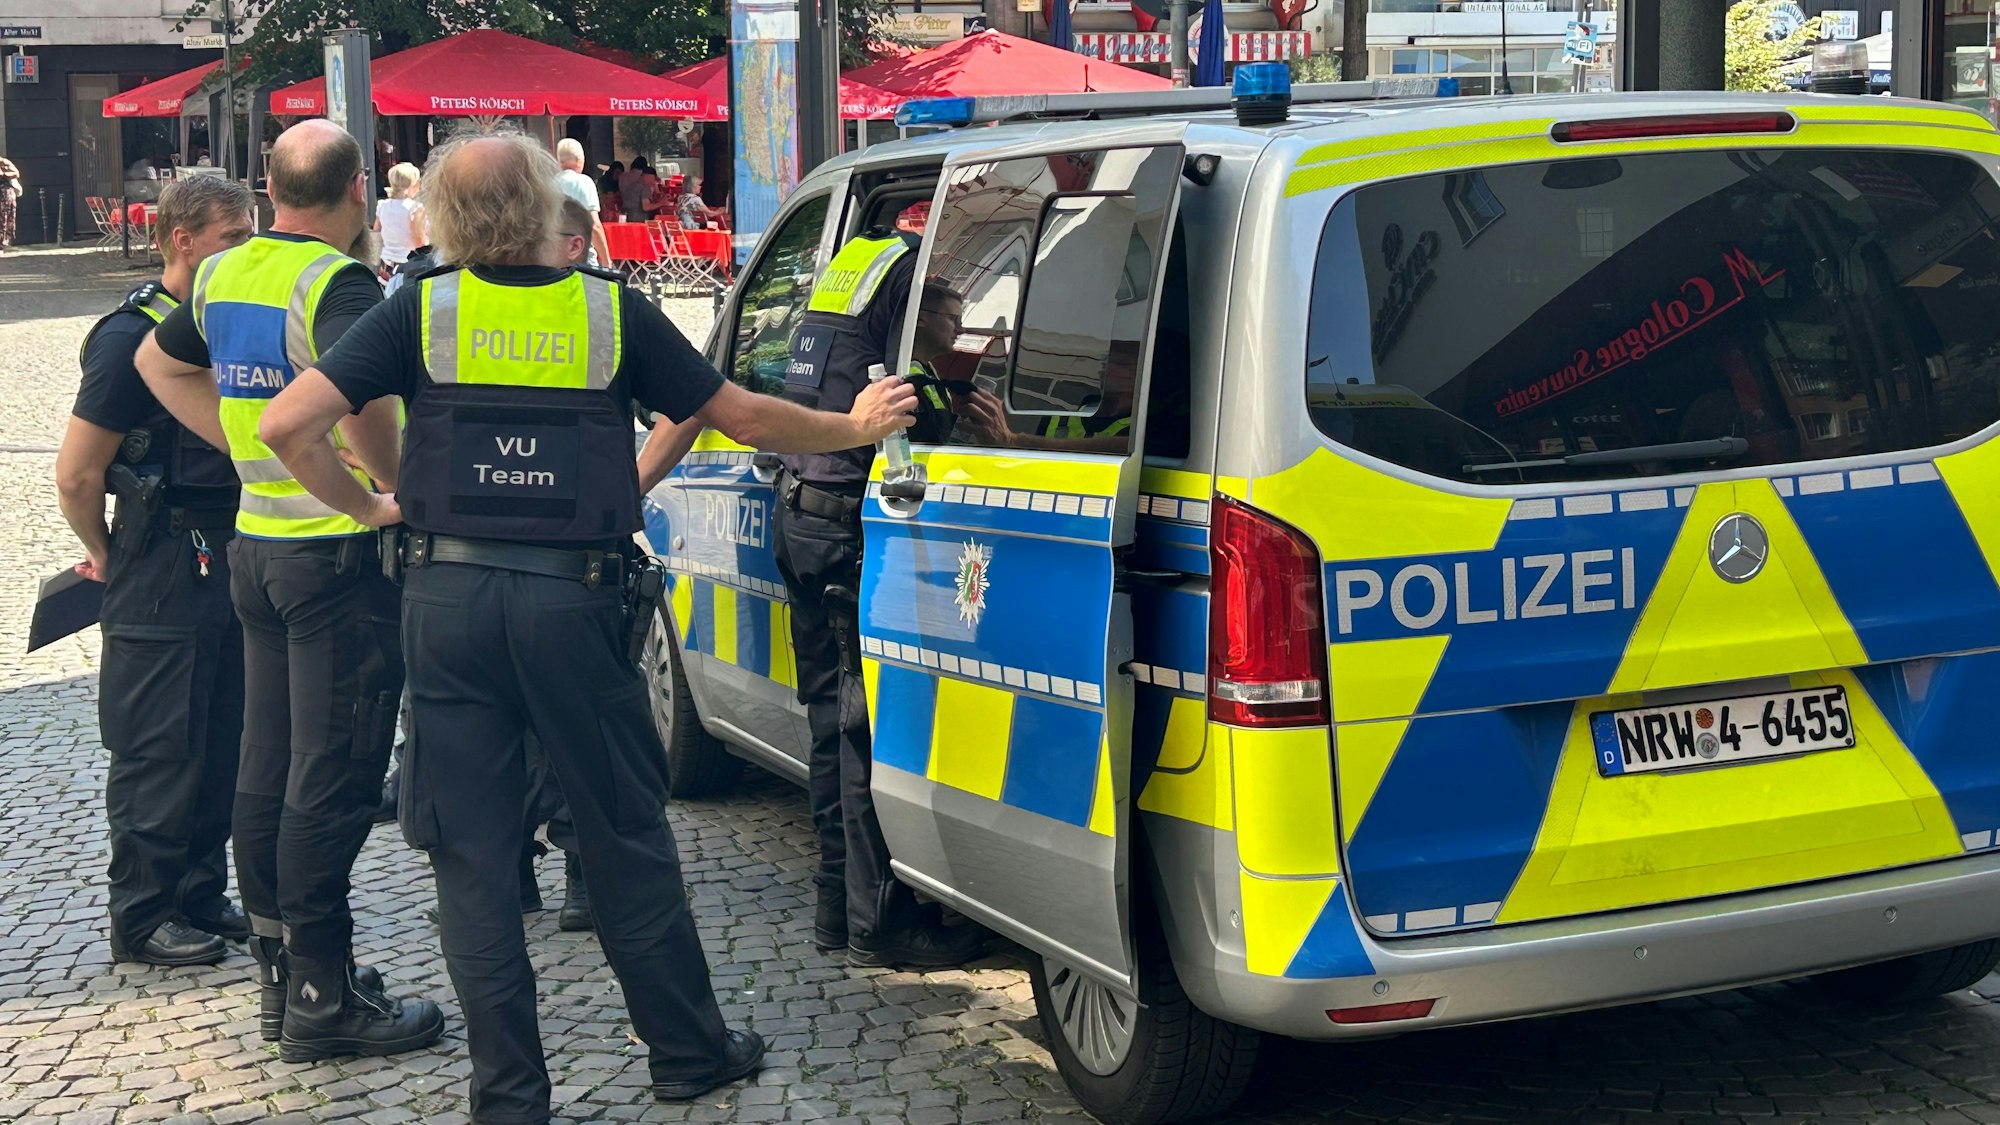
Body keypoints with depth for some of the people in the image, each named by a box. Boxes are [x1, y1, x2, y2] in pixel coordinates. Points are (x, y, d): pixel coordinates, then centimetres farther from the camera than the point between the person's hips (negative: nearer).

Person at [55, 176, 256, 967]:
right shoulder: (134, 335, -15)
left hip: (228, 564, 7)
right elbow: (77, 472, -15)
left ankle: (201, 898, 25)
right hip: (162, 578, -7)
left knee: (221, 745, 13)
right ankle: (143, 917, 11)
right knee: (158, 752, 1)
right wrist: (108, 555, -1)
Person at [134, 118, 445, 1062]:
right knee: (331, 776, -3)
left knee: (268, 764, 15)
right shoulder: (336, 283, -17)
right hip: (339, 554, -8)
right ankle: (320, 997, 2)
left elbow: (158, 360, 25)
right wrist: (402, 487, -21)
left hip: (256, 541, 8)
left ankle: (278, 963, 25)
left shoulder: (223, 276, 9)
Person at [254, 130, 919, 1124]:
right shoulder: (611, 310, 1)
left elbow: (286, 425, -8)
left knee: (471, 854, 7)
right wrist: (854, 427, 22)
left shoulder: (420, 313, 1)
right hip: (573, 598, 0)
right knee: (626, 840, 13)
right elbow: (743, 418, 7)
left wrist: (364, 508, 8)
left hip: (447, 597, 0)